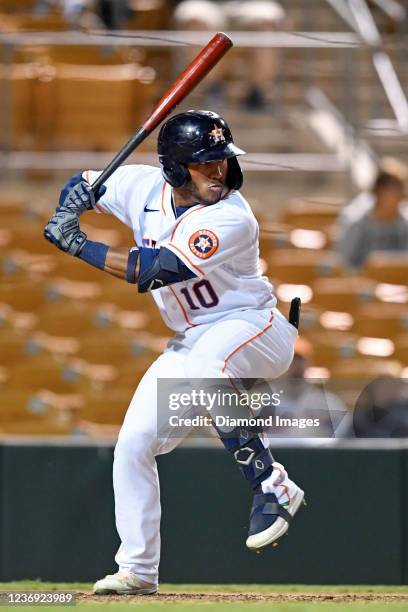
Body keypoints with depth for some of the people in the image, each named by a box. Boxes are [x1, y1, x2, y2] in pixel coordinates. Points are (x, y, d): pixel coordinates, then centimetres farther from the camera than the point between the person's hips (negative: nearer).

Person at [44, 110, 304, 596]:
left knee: (203, 371, -41)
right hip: (192, 340, 7)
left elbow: (154, 270, -32)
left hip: (253, 326, -7)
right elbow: (81, 186, 11)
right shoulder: (144, 188, -5)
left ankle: (272, 488, -35)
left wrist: (78, 246, -27)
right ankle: (137, 569, 14)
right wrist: (68, 213, -13)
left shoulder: (231, 219, -26)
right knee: (134, 444, 1)